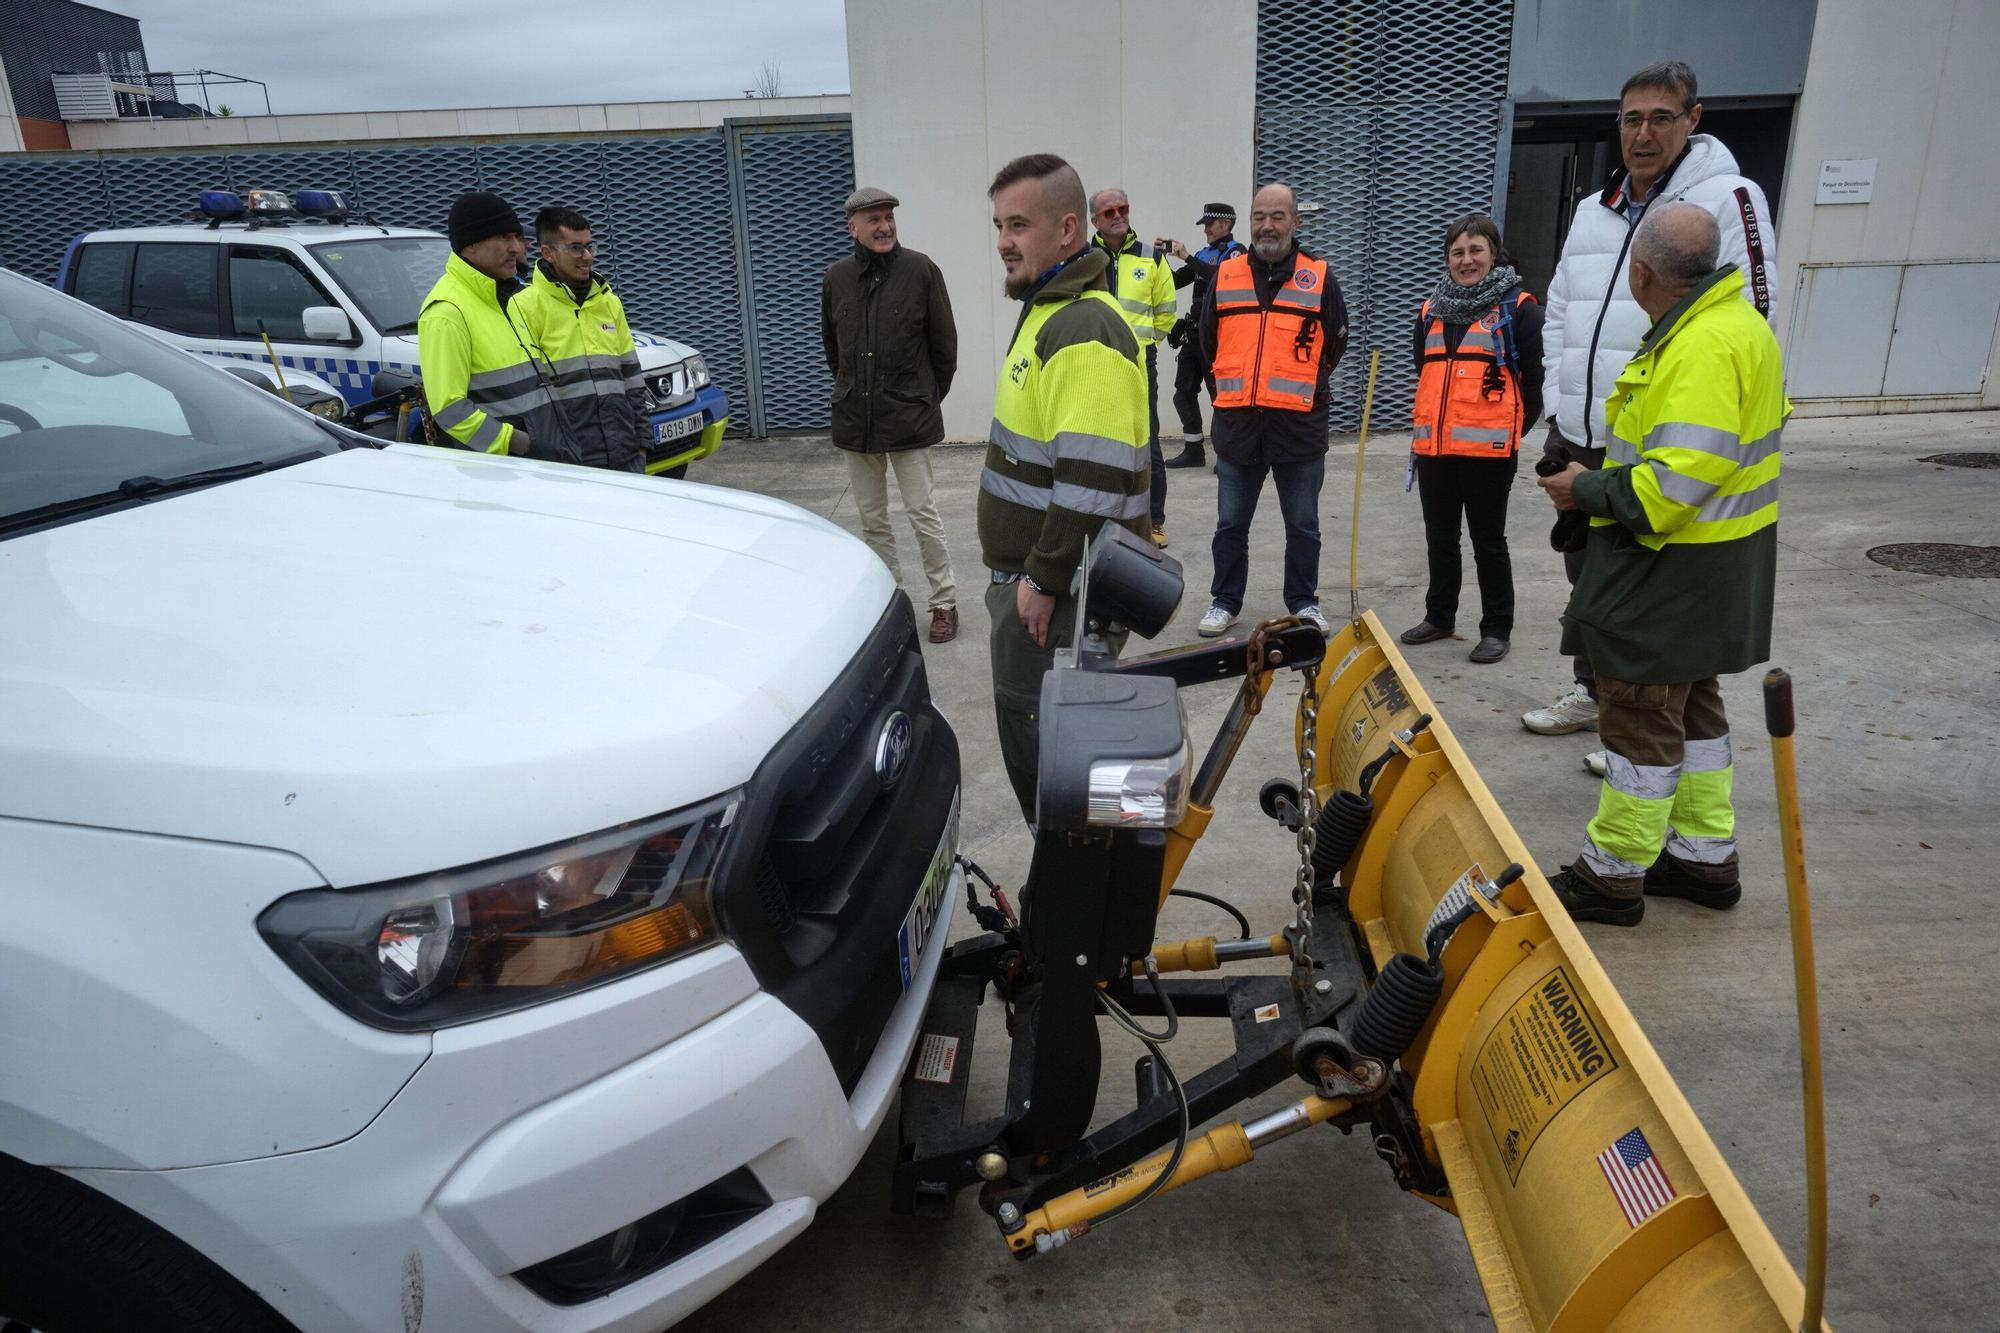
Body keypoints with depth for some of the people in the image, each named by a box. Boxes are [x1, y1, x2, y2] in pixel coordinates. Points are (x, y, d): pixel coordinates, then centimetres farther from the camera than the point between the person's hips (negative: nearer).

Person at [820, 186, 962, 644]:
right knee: (872, 517, 12)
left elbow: (944, 340, -1)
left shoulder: (919, 269, -7)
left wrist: (931, 395, 4)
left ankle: (944, 602, 11)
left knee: (922, 514, -1)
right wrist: (850, 387, 15)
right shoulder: (837, 277, 3)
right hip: (854, 417, 4)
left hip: (909, 415, -4)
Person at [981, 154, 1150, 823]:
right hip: (1030, 573, 11)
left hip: (1056, 590, -10)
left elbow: (1093, 484, -27)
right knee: (1025, 721, 18)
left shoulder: (1085, 331, -20)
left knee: (1040, 738, -2)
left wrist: (1043, 581, -21)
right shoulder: (1045, 309, 15)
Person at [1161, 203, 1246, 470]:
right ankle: (1193, 450, 15)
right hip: (1195, 332, 8)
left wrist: (1187, 257, -22)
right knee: (1184, 391, 7)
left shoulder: (1235, 252, -2)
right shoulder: (1203, 254, 18)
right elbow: (1174, 282, 19)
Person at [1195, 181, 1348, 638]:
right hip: (1236, 423, 2)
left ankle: (1304, 602, 21)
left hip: (1299, 425, -1)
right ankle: (1224, 601, 21)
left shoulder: (1319, 277, 3)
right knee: (1231, 523, 9)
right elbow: (1208, 342, 16)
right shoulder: (1225, 275, 7)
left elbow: (1335, 344, 11)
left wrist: (1304, 392, 11)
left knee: (1302, 526, 8)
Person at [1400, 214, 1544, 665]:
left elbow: (1533, 379, -4)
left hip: (1489, 449, -5)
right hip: (1433, 447, 5)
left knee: (1488, 542, 4)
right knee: (1439, 538, 15)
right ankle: (1438, 616, 29)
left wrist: (1511, 430, 0)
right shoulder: (1432, 310, 13)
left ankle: (1496, 629, 15)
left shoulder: (1518, 308, -4)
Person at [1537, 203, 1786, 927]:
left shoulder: (1703, 346, -24)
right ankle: (1706, 859, 32)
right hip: (1719, 567, 10)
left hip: (1672, 570, -10)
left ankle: (1613, 875, 13)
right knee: (1690, 705, 19)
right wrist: (1600, 479, 12)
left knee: (1640, 716, 0)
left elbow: (1677, 482, -30)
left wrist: (1587, 490, -17)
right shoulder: (1738, 324, 10)